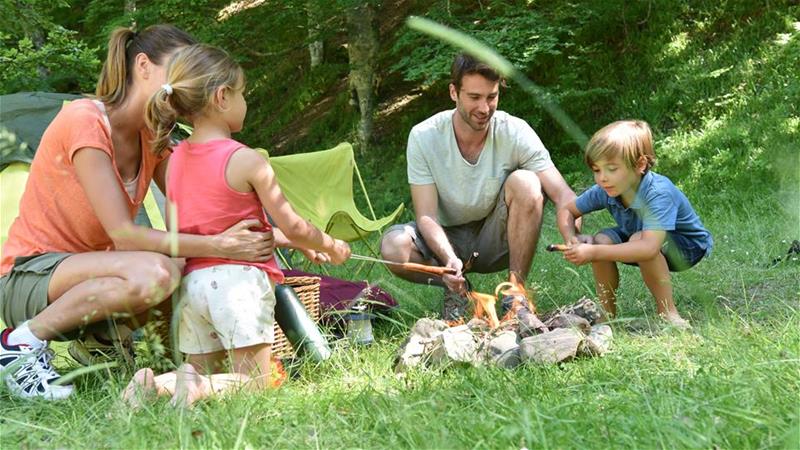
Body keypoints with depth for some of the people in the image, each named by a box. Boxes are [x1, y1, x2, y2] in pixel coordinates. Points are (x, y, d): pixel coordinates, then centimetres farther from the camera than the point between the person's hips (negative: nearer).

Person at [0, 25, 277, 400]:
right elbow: (122, 235, -26)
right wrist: (217, 246, -34)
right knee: (154, 274, -34)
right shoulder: (83, 121, -20)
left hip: (81, 274, 8)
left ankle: (95, 343, 4)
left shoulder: (153, 140, 5)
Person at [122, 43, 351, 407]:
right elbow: (292, 227, -6)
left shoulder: (176, 158, 8)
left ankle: (155, 382, -15)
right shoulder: (246, 161, -10)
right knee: (254, 382, 1)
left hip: (192, 279, 6)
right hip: (238, 278, -6)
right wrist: (331, 246, 14)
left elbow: (174, 229, 14)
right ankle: (197, 388, -28)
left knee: (201, 372, 16)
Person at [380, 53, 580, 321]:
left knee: (525, 183, -29)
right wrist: (450, 259, -39)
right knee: (393, 247, -32)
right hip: (446, 239, 0)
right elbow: (426, 216, -19)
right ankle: (456, 289, -1)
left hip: (496, 239, 0)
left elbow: (563, 194, -22)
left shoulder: (515, 133, -16)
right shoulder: (424, 137, -16)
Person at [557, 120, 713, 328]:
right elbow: (566, 211, 0)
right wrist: (572, 239, -22)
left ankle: (668, 313, -23)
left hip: (689, 248, -7)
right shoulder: (604, 191, -16)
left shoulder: (658, 193, -37)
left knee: (638, 239, -35)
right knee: (602, 239, -20)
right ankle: (607, 314, -5)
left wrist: (594, 253, -51)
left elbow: (649, 247, -49)